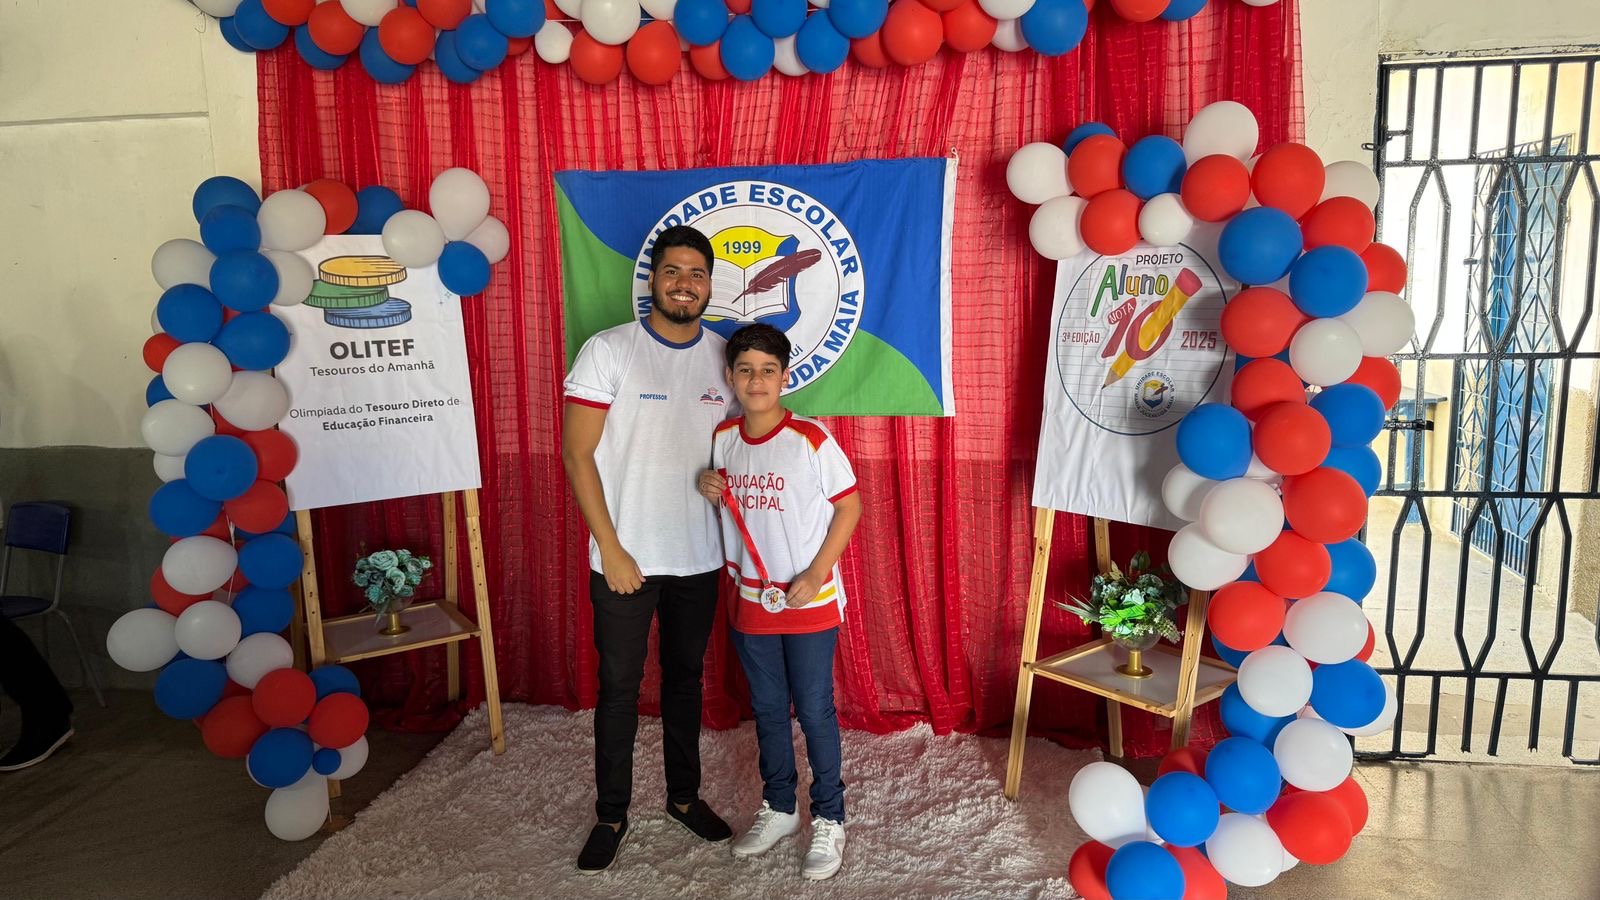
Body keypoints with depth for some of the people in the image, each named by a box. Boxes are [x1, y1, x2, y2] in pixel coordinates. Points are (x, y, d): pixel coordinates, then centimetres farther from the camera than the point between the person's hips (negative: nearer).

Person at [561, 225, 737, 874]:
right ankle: (611, 814, 26)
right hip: (625, 557, -3)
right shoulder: (608, 351, -9)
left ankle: (684, 794, 36)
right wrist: (611, 548, -13)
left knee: (686, 677, 18)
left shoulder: (724, 356, 3)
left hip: (699, 558, 4)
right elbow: (577, 454, -11)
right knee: (619, 687, 8)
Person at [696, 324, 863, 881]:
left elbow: (849, 506, -10)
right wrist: (709, 491, -7)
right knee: (768, 710, 18)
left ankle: (829, 821, 24)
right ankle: (778, 808, 36)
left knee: (814, 713, 6)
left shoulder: (811, 438, -15)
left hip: (809, 603, -5)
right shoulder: (723, 438, 1)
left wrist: (817, 573, -17)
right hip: (751, 601, 5)